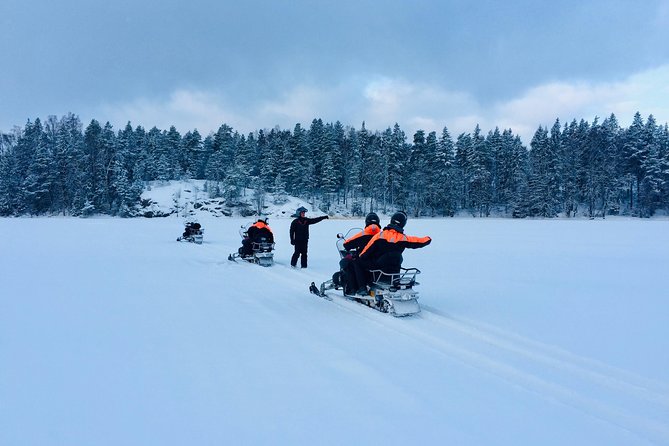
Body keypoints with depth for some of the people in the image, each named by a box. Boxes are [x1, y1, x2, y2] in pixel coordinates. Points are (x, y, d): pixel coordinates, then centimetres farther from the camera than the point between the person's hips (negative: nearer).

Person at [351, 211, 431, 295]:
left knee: (357, 263, 12)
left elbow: (368, 250, -5)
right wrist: (428, 239, 25)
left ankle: (362, 288, 1)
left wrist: (360, 257, 13)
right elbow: (420, 241, 3)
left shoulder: (380, 235, -12)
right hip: (395, 269, 4)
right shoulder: (404, 238, -7)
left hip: (378, 266, -3)